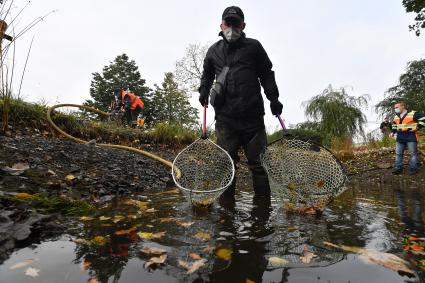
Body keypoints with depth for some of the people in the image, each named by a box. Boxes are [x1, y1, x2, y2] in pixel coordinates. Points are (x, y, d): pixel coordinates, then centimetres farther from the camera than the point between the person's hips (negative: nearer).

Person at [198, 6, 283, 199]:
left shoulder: (253, 47, 10)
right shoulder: (214, 51, 17)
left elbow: (266, 74, 11)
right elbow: (207, 74, 32)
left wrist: (273, 98, 0)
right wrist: (204, 90, 15)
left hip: (252, 116, -1)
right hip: (224, 117, 2)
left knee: (257, 162, 3)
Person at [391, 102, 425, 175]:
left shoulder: (413, 114, -8)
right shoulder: (396, 117, 14)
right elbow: (394, 125, 29)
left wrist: (417, 128, -16)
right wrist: (393, 132, 15)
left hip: (410, 137, -6)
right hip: (400, 137, 6)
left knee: (413, 153, 2)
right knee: (398, 153, 4)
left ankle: (413, 169, 9)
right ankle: (398, 168, 9)